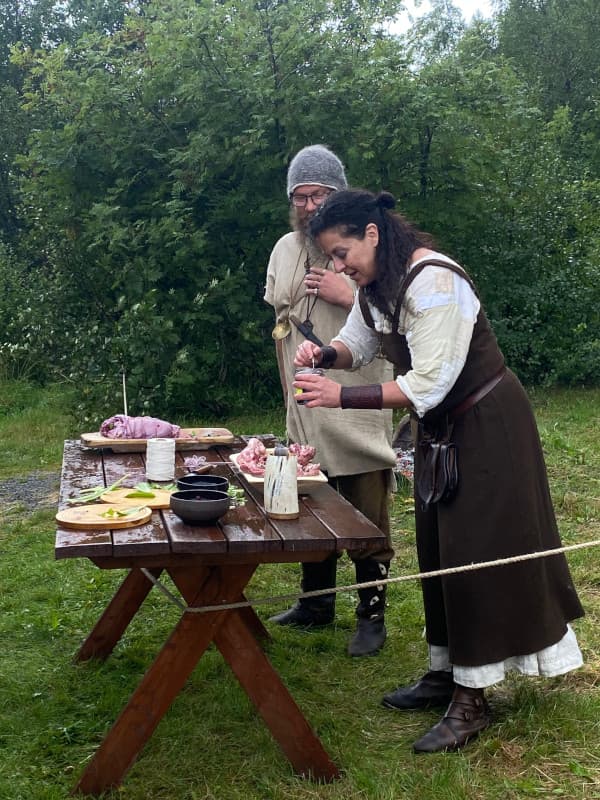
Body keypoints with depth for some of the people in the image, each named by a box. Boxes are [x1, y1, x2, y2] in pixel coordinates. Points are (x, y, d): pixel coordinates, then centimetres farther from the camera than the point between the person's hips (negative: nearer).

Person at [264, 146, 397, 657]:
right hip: (304, 408, 6)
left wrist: (349, 296, -20)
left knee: (367, 518, 0)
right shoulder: (284, 250, 12)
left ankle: (372, 617, 13)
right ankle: (316, 605, 30)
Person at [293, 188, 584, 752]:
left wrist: (341, 397, -31)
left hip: (485, 426, -9)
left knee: (475, 553, -4)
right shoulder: (376, 284, 0)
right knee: (437, 551, 13)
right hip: (439, 428, 9)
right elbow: (358, 344, 13)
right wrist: (325, 353, -10)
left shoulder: (433, 283, -28)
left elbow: (426, 385, -31)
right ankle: (445, 671, 26)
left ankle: (471, 701, 6)